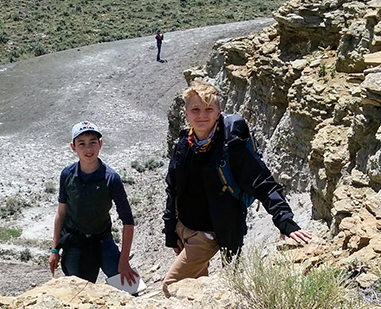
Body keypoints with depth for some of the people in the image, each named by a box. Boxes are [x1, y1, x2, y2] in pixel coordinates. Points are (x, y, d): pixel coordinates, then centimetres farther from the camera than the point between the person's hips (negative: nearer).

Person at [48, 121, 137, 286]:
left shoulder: (111, 178, -17)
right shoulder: (67, 174, -8)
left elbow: (128, 221, -14)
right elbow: (61, 212, 4)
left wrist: (124, 261, -17)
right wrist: (55, 250, 5)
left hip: (102, 241, -2)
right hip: (72, 244, 2)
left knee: (124, 283, -16)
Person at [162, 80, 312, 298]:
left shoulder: (232, 146, -19)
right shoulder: (183, 145, -1)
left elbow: (264, 185, -21)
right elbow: (173, 192, 7)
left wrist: (287, 224, -32)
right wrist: (171, 234, 8)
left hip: (207, 235, -6)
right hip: (182, 228, 6)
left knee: (171, 287, -3)